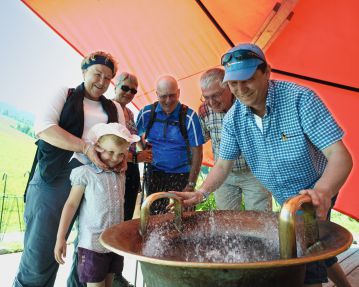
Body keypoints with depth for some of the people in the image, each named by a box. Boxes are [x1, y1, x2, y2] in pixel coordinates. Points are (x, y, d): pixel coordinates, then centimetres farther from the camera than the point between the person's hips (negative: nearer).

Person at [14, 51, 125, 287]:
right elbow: (43, 126, -7)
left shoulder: (114, 108, 20)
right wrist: (86, 148, -18)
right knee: (40, 246, -5)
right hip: (57, 174, -3)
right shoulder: (65, 95, 9)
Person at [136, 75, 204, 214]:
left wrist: (191, 184, -10)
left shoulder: (189, 116, -10)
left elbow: (197, 152, -8)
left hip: (181, 176, -2)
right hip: (155, 175, 3)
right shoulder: (146, 113, -2)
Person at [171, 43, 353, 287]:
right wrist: (201, 193, -22)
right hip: (286, 202, 5)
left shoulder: (300, 98, -27)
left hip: (317, 193, -5)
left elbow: (340, 156, -32)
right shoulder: (233, 119, -11)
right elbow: (223, 165, -4)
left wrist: (322, 192, -52)